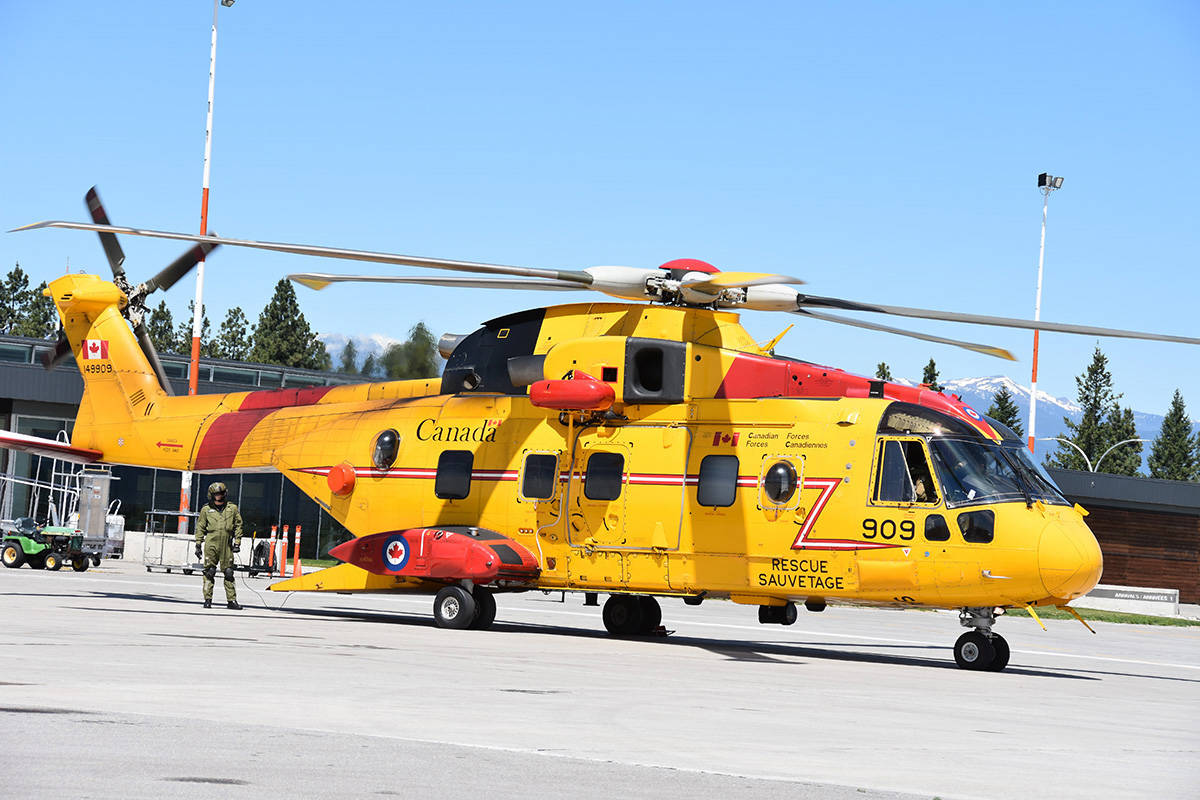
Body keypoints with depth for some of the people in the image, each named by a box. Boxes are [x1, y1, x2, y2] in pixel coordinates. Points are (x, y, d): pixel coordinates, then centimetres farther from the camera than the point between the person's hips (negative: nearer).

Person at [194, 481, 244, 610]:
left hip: (227, 545, 1)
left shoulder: (232, 508, 10)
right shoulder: (206, 509, 8)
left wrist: (237, 542, 6)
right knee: (209, 572, -2)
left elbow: (238, 525, 13)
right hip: (211, 543, -1)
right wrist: (198, 545, 7)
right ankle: (207, 599, 5)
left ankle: (231, 600, 7)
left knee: (229, 572, 3)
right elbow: (200, 527, 12)